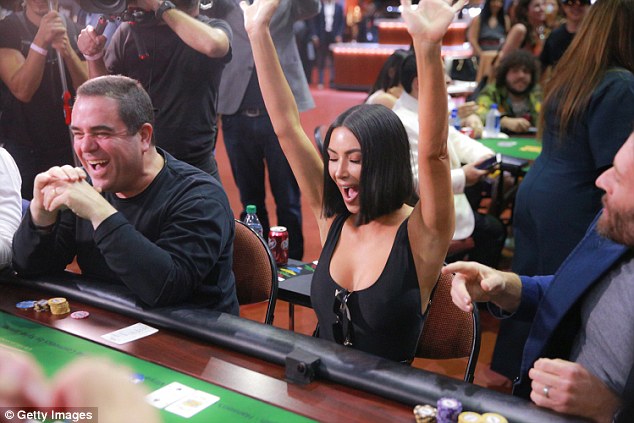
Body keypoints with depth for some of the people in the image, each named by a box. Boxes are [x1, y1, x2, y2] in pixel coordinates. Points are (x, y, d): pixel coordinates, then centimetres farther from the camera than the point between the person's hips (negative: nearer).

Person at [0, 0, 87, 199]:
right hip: (22, 149, -2)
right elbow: (22, 91, -19)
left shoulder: (71, 29, 3)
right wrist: (41, 41, -31)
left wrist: (68, 52, -23)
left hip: (68, 144, 3)